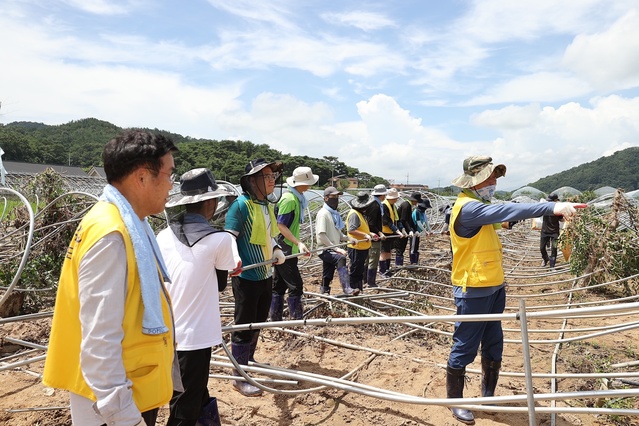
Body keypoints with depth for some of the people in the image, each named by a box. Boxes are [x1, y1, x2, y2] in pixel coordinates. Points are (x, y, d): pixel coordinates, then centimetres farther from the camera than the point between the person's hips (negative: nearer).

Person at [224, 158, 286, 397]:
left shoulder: (268, 206, 9)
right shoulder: (241, 205, -16)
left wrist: (276, 250, 3)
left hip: (266, 275, 8)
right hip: (246, 277, -8)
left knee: (258, 322, 21)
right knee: (244, 327, 2)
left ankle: (249, 360, 42)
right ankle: (239, 377, 15)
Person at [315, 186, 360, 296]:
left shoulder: (334, 213, 17)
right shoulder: (323, 213, -10)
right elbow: (321, 235, -18)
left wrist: (347, 239, 5)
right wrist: (336, 248, -20)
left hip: (332, 250, 9)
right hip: (325, 250, -9)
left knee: (327, 278, 11)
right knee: (341, 258, -33)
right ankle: (347, 289, -39)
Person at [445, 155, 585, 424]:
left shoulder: (480, 206, 12)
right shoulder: (468, 207, -22)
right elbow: (505, 211, -34)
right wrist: (551, 208, -39)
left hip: (493, 288, 10)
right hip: (474, 291, -10)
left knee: (493, 346, 18)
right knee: (465, 348, 3)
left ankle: (487, 397, 36)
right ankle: (455, 402, 19)